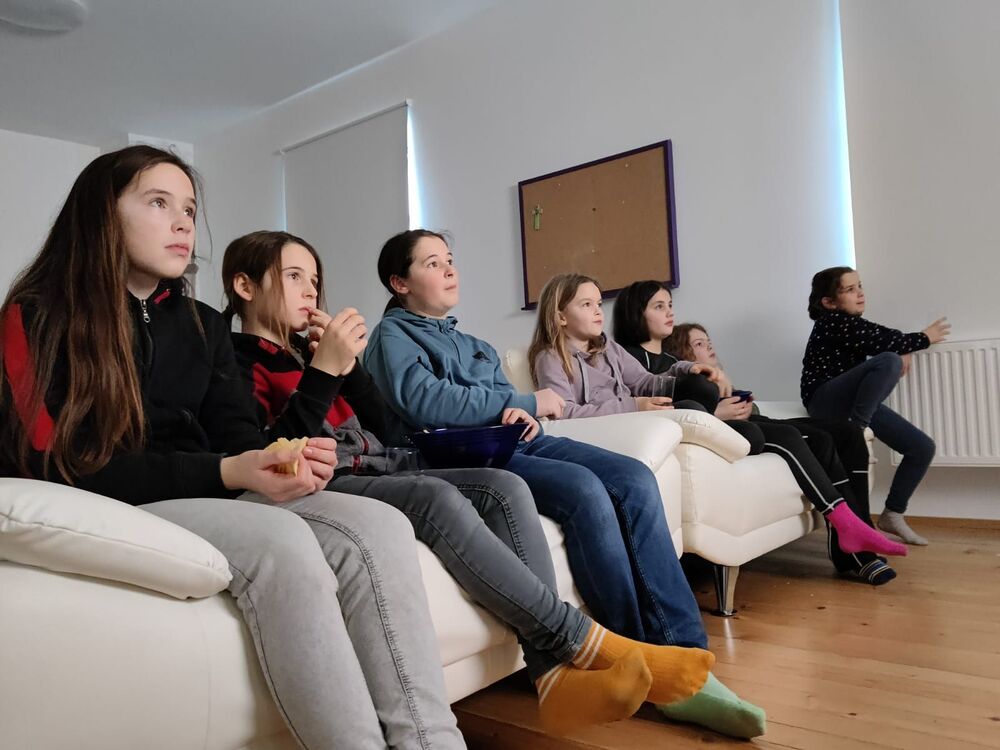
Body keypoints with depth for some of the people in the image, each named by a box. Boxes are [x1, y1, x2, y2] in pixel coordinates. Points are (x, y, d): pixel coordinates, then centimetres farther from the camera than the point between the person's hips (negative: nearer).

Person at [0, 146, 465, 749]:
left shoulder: (203, 324, 16)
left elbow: (238, 435, 10)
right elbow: (67, 468, -11)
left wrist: (285, 457, -15)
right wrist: (226, 473, -22)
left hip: (207, 496, 6)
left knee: (381, 527, -22)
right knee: (281, 539, -35)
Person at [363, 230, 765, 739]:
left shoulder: (468, 343, 30)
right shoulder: (392, 336, 6)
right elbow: (425, 404, -13)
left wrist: (523, 415, -7)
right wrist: (527, 402, -6)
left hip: (515, 441, 7)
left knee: (634, 480, -17)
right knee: (584, 489, -31)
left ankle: (682, 652, -21)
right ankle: (643, 659, -21)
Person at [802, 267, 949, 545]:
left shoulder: (852, 322, 13)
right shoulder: (832, 322, -13)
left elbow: (887, 335, 24)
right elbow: (883, 343, -18)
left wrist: (904, 350, 2)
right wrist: (924, 338, -4)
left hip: (857, 403, 9)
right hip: (825, 401, -9)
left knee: (923, 447, 1)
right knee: (887, 361, -32)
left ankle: (892, 515, 11)